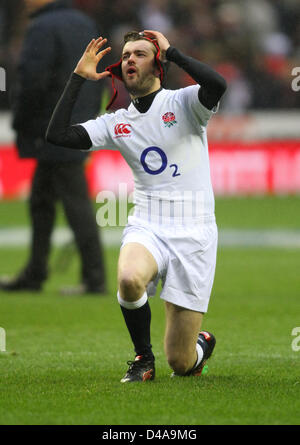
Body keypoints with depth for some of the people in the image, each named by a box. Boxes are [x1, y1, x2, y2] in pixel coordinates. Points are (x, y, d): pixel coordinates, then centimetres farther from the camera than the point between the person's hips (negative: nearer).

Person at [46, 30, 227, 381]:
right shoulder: (117, 123, 9)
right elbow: (57, 134, 1)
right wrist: (79, 77, 3)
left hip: (192, 233, -3)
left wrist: (171, 52, -14)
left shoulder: (183, 103, -3)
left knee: (181, 364, -4)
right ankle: (143, 358, -8)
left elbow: (217, 85, -25)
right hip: (146, 227, 3)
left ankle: (203, 342, 36)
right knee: (129, 279, -37)